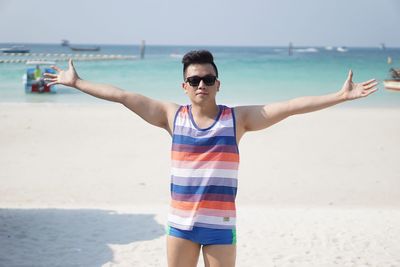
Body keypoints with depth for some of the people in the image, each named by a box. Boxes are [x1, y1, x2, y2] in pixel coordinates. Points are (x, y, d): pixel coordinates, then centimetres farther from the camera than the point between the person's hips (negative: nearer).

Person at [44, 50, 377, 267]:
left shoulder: (237, 118, -4)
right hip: (180, 224, 2)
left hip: (221, 225, -1)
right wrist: (76, 82, 1)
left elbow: (290, 106, -9)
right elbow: (122, 96, 0)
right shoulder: (172, 116, 0)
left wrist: (341, 95, -14)